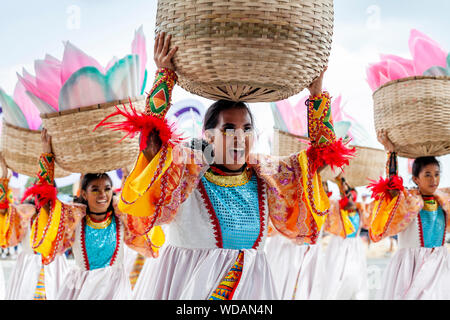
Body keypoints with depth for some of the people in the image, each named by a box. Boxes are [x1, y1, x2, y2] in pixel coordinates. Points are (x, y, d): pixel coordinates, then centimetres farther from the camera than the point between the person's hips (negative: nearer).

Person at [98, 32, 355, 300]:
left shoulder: (265, 175, 4)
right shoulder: (185, 170, -5)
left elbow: (321, 154, 7)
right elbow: (152, 138, -19)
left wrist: (317, 93, 0)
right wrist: (165, 76, -18)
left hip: (250, 285, 3)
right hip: (187, 285, -3)